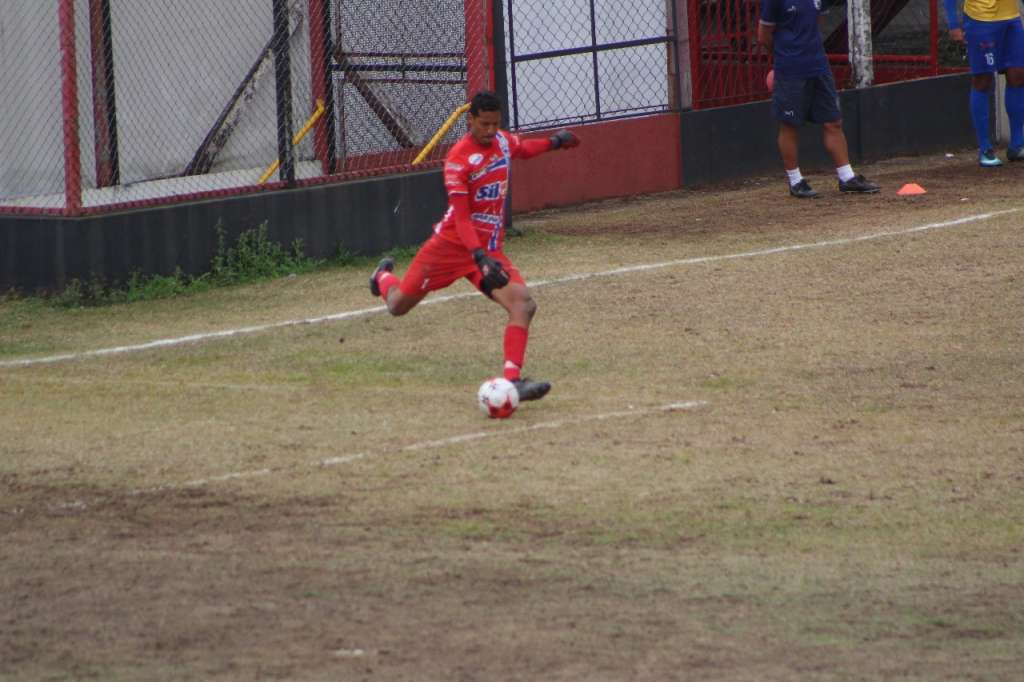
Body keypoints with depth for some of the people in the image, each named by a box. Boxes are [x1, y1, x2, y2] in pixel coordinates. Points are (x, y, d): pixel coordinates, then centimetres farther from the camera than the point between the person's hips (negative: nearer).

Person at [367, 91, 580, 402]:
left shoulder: (503, 140, 2)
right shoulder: (459, 159, -20)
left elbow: (521, 149, 30)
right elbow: (461, 217, -24)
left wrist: (553, 142, 12)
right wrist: (480, 257, -36)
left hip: (490, 248, 5)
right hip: (452, 244, -5)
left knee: (524, 305, -19)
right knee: (399, 305, 9)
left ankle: (512, 380, -24)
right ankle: (384, 277, 47)